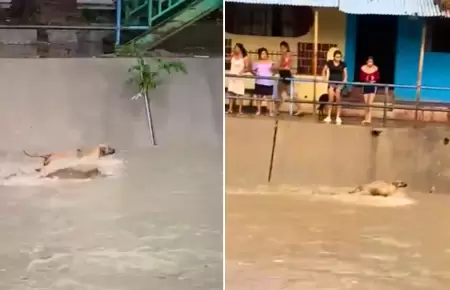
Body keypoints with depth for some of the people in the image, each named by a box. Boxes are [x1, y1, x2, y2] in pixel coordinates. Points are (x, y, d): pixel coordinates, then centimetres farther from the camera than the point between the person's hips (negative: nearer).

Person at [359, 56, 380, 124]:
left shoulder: (375, 68, -6)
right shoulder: (363, 68, -4)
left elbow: (377, 77, -1)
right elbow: (361, 78, -3)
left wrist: (374, 80, -21)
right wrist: (365, 79, -23)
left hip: (373, 86, -2)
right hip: (365, 86, 2)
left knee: (370, 103, -10)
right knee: (366, 103, 7)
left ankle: (369, 119, -12)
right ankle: (366, 118, 16)